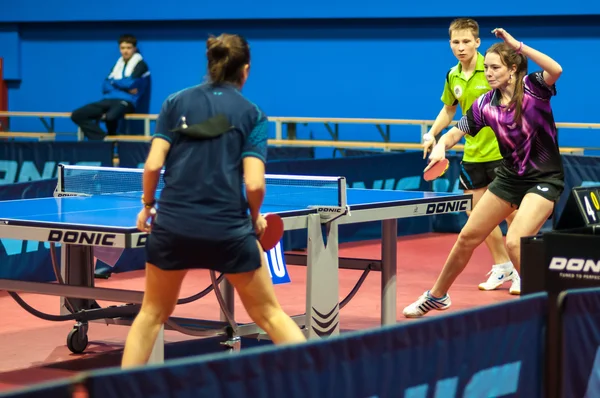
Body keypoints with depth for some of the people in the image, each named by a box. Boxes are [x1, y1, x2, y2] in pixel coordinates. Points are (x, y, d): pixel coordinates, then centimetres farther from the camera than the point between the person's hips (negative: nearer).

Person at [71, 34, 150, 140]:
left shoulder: (140, 64, 5)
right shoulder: (118, 65, 23)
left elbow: (130, 83, -11)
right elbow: (105, 86, 12)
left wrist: (113, 81, 9)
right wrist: (123, 86, -7)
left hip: (126, 102, -7)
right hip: (109, 100, 7)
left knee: (110, 117, -43)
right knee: (76, 115, -13)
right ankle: (103, 139, -21)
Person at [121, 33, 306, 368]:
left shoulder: (176, 102, 7)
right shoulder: (251, 114, 3)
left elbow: (153, 165, -1)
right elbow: (254, 183, -8)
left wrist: (147, 206, 16)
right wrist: (256, 218, 11)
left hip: (173, 225, 1)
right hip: (228, 228, -1)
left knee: (153, 313, 19)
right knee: (268, 314, 13)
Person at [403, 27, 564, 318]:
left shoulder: (533, 87, -16)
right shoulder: (485, 104, -3)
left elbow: (556, 70, -36)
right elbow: (457, 132, 2)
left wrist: (518, 45, -35)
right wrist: (441, 145, -21)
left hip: (544, 180, -6)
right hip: (509, 177, 6)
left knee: (514, 242, -24)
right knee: (468, 237, 10)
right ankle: (437, 296, 30)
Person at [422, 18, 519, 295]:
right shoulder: (453, 77, 5)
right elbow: (449, 109, 21)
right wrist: (433, 134, 9)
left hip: (501, 151, -6)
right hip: (472, 155, 6)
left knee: (510, 212, -3)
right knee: (475, 212, 10)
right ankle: (502, 266, 26)